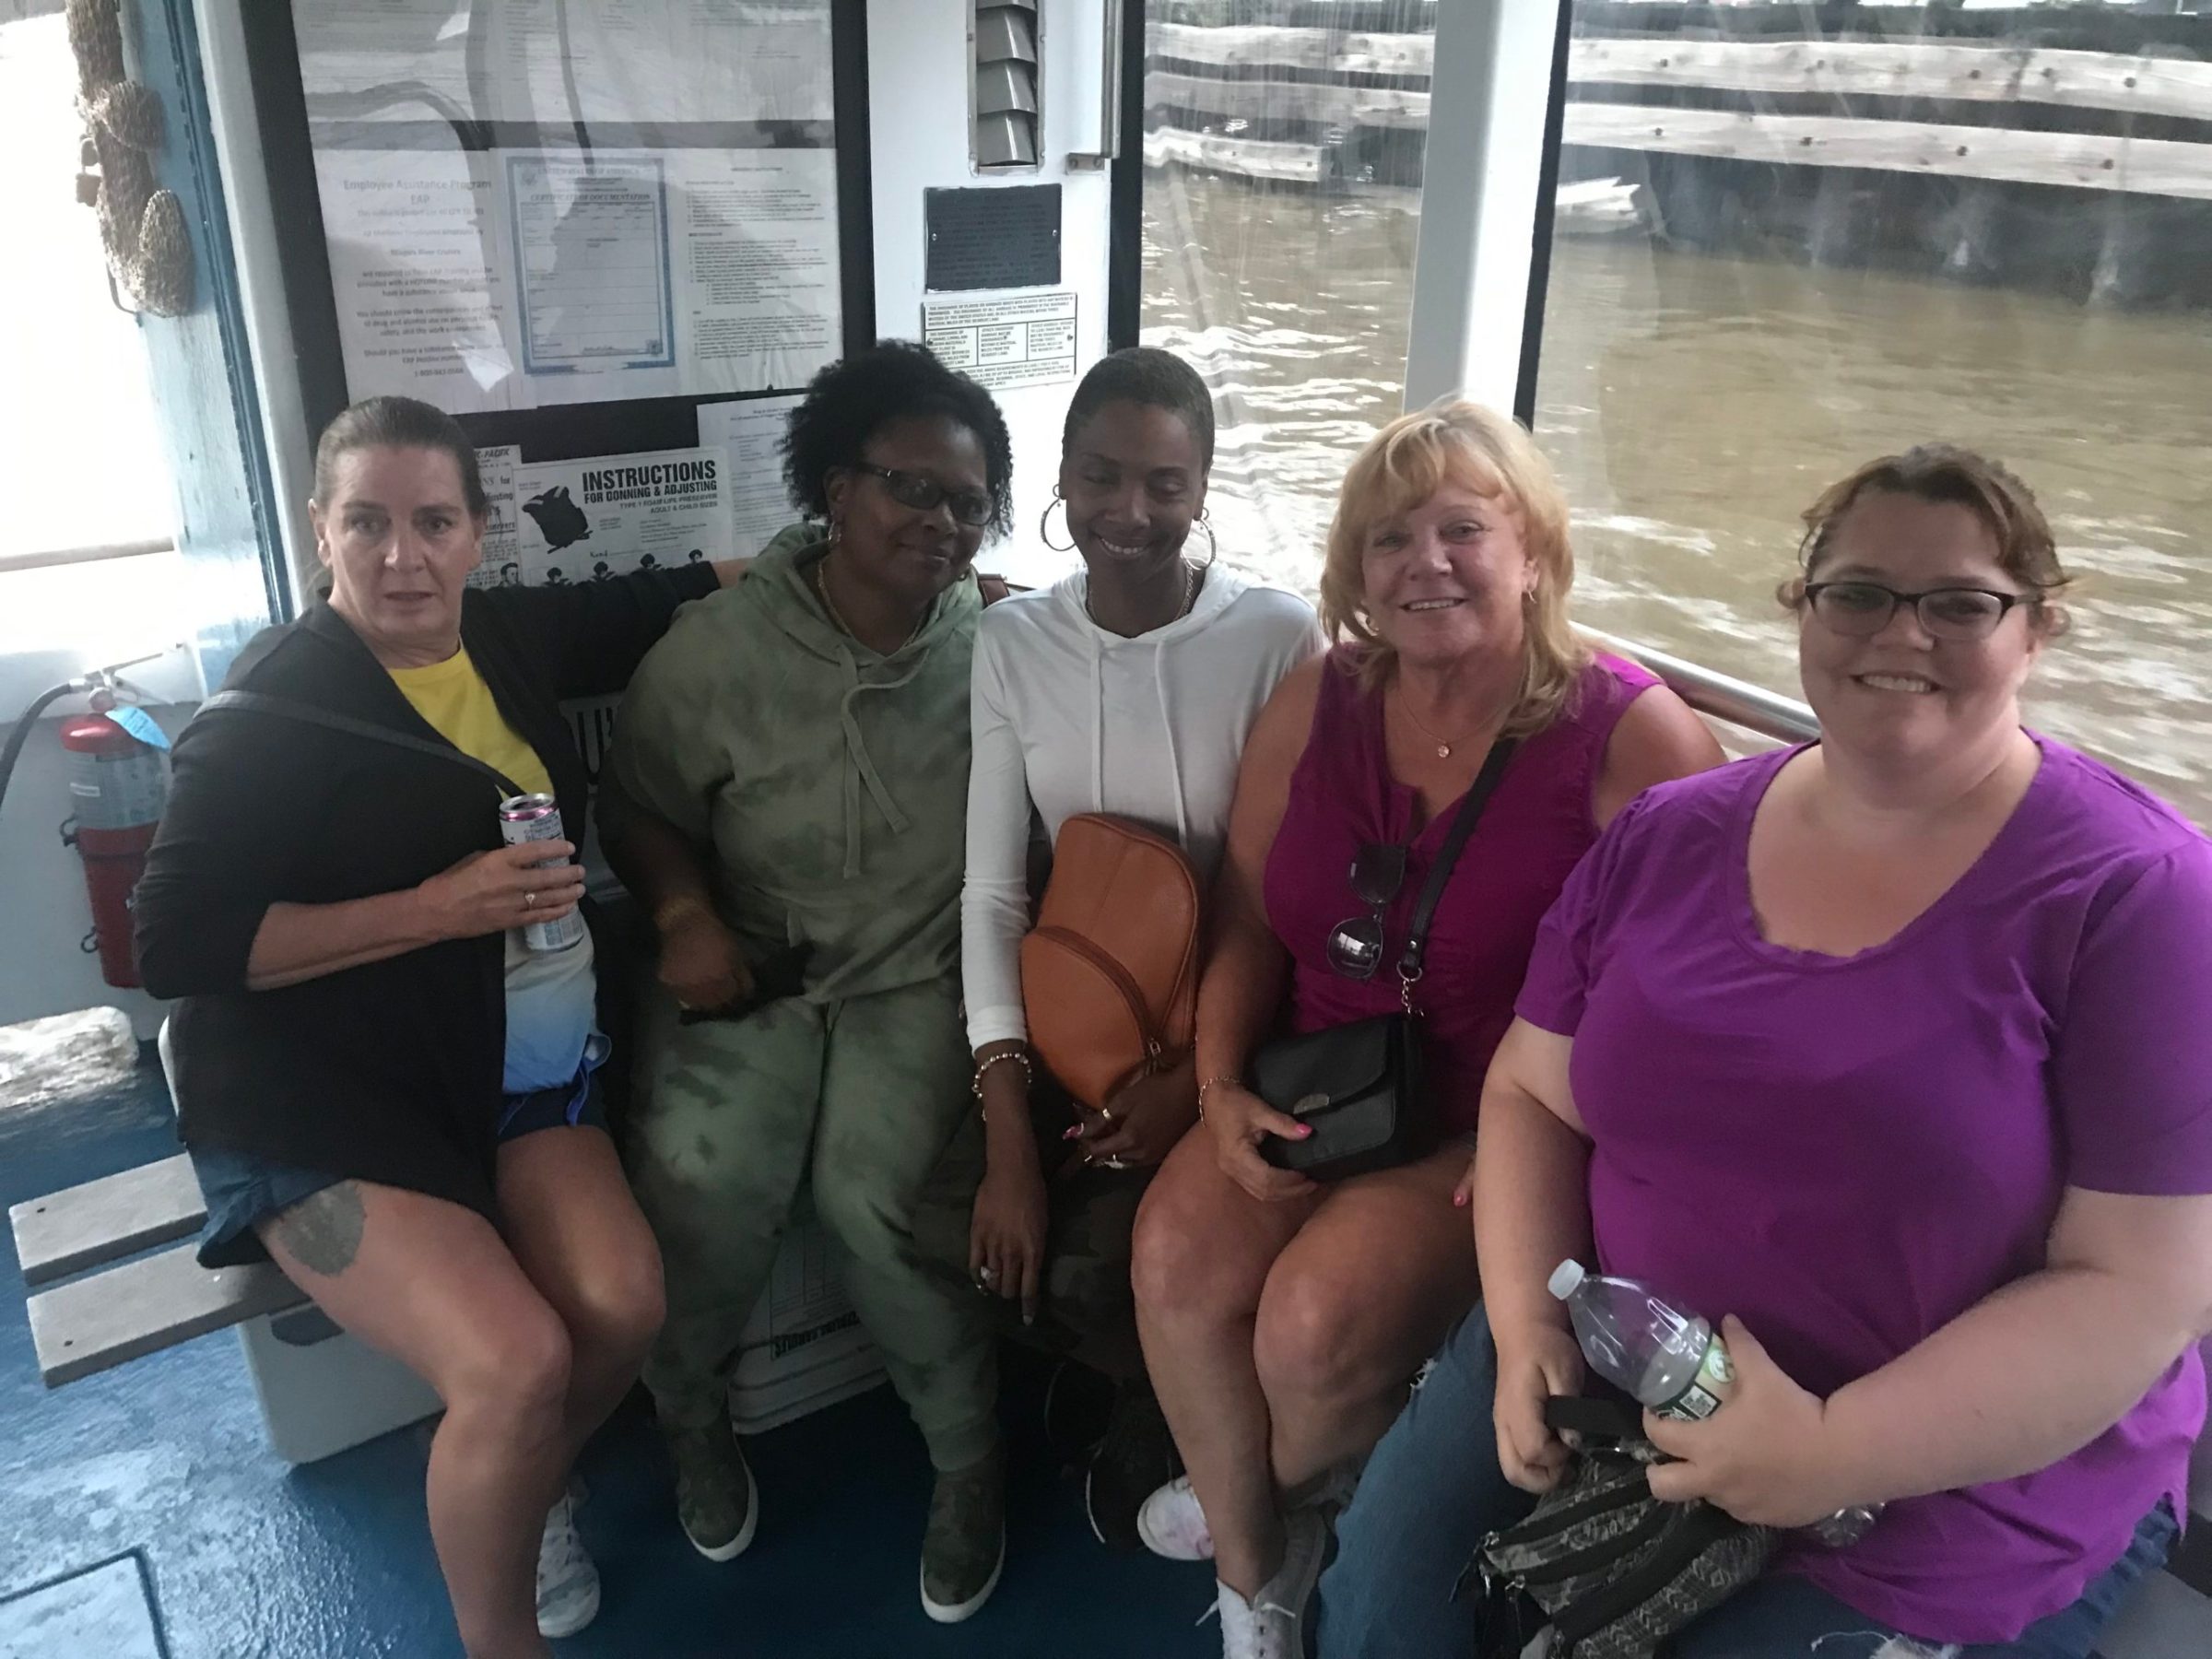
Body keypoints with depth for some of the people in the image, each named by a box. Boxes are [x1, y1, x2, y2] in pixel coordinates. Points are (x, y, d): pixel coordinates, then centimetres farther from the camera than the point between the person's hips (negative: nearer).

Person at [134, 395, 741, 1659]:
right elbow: (176, 942, -17)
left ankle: (523, 1487, 19)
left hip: (512, 1057, 6)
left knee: (624, 1303, -16)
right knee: (517, 1363, -23)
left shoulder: (511, 633, 4)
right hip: (318, 1095, -5)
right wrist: (435, 908, -22)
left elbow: (673, 603, 19)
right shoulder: (277, 701, -13)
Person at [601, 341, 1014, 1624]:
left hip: (920, 978, -1)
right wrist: (685, 913, -12)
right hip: (754, 970, 1)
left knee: (874, 1193, -23)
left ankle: (972, 1458, 5)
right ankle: (694, 1420, 16)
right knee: (700, 1180, -20)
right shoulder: (718, 648, -4)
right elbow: (643, 808, 6)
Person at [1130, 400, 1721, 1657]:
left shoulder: (1629, 734, -12)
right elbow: (1247, 926, 6)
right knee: (1179, 1254, -20)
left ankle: (1263, 1498, 16)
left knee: (1320, 1317, -24)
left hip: (1504, 1124, -4)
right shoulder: (1315, 705, 2)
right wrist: (1223, 1089, -7)